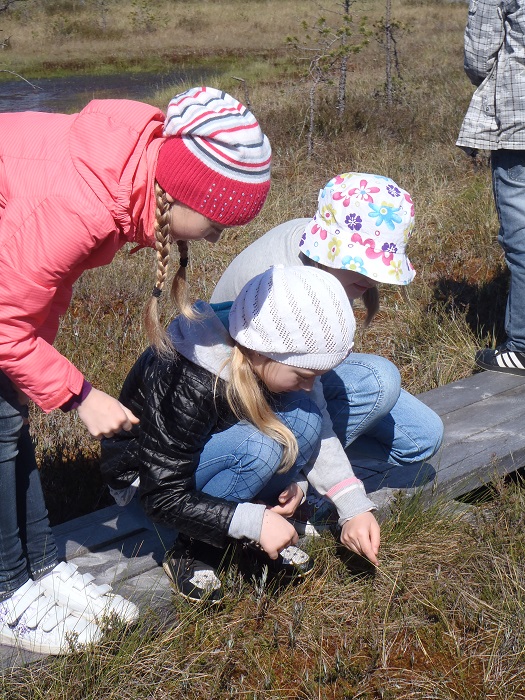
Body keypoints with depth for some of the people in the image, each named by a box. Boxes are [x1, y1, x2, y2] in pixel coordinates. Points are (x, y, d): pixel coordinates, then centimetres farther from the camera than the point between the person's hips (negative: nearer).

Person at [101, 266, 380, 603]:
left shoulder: (259, 362, -17)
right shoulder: (185, 385, -36)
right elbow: (162, 498, -30)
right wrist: (254, 521, -36)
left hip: (209, 448, 6)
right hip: (145, 477, -6)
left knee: (304, 416, -20)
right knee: (256, 448, -34)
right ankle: (192, 550, -12)